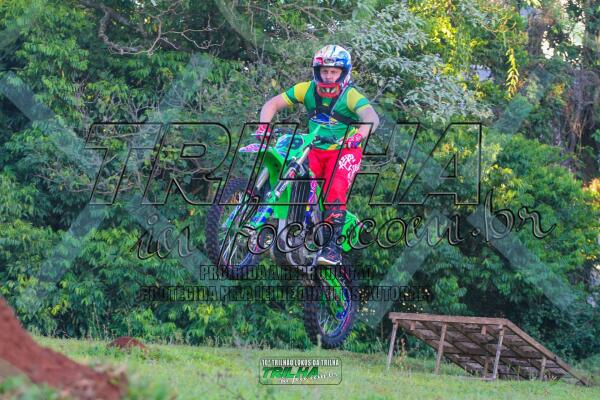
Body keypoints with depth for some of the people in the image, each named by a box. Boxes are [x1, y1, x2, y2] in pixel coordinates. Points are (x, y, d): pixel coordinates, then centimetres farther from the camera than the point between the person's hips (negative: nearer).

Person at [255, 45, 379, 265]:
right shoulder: (307, 90, 1)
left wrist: (360, 134, -50)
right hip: (315, 151, 5)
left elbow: (371, 117, -28)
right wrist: (264, 125, -19)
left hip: (344, 151, -4)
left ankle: (333, 244, -28)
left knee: (335, 191, -27)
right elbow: (272, 104, 1)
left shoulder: (351, 96, -11)